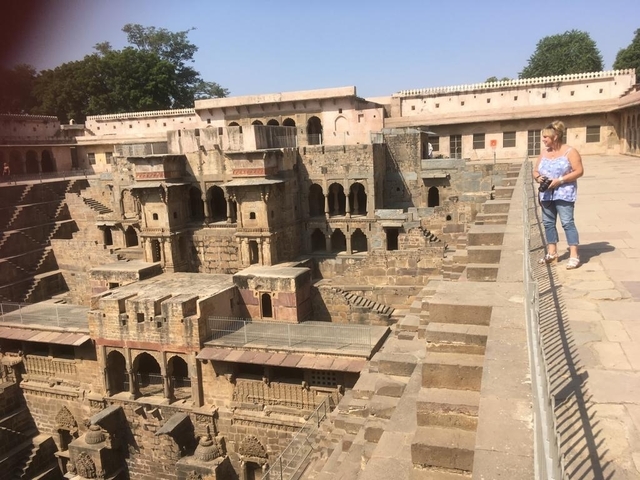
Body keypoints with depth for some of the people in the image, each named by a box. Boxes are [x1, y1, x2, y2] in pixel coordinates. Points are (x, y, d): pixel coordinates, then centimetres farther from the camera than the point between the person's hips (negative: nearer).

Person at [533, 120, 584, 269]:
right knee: (548, 223, 9)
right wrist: (538, 177, -7)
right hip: (546, 194, 7)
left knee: (567, 222, -11)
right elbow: (535, 171, 17)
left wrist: (560, 180, -19)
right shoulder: (544, 152, 13)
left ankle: (574, 256, -10)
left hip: (563, 193, -7)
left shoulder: (570, 152, -6)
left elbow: (579, 171, -11)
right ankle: (552, 254, 20)